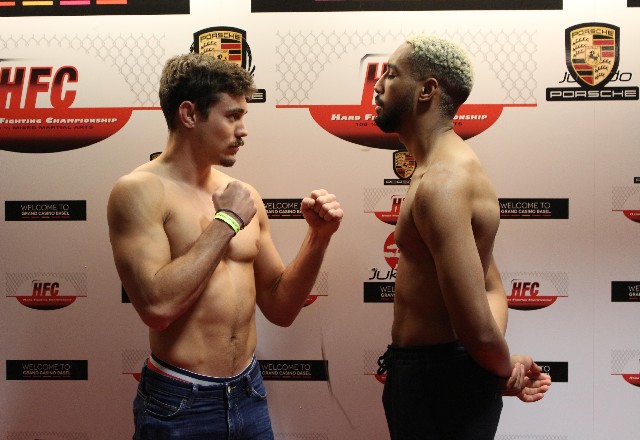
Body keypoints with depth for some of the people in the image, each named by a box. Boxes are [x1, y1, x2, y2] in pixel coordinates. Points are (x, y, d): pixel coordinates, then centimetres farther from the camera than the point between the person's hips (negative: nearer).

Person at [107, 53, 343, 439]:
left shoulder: (244, 195, 4)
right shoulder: (140, 190, -12)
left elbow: (280, 309, 7)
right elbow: (157, 305, -26)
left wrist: (318, 237, -6)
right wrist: (227, 221, -18)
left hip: (250, 394, 5)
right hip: (180, 405, -5)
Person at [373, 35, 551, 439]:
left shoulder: (441, 181, -24)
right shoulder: (448, 168, 10)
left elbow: (477, 327, -29)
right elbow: (492, 289, 10)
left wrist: (505, 369, -8)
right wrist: (505, 368, -4)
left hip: (440, 381, -9)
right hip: (430, 374, 9)